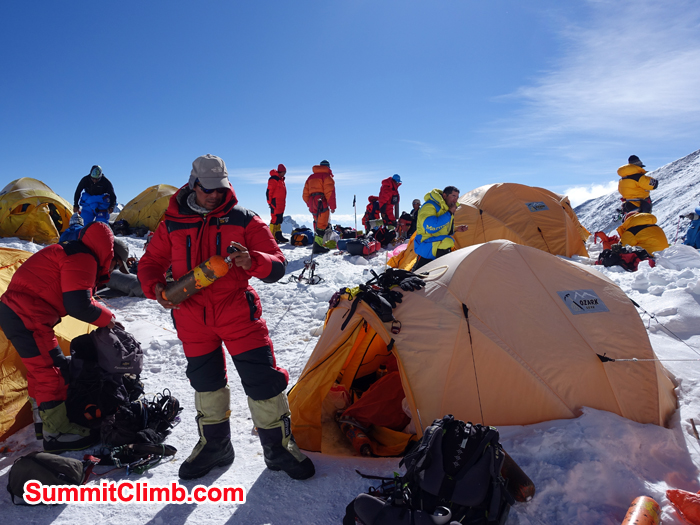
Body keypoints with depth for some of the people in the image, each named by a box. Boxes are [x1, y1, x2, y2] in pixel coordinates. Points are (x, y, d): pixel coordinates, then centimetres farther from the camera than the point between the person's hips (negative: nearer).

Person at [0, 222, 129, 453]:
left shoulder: (76, 254, 15)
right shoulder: (83, 259, -17)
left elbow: (78, 299, 21)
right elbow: (79, 306, -22)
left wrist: (106, 317, 9)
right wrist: (106, 318, -6)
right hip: (28, 318, -11)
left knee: (41, 368, 19)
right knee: (52, 370, -5)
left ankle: (46, 420, 31)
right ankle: (57, 433, 4)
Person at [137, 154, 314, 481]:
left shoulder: (244, 220, -3)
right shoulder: (173, 224, 4)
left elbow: (277, 266, -8)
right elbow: (150, 264, 11)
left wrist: (252, 262, -30)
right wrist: (156, 289, -11)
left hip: (238, 313, -2)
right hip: (192, 317, 3)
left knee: (263, 380, -4)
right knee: (206, 382, 16)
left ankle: (279, 447, 17)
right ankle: (214, 445, 37)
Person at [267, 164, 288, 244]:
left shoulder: (281, 179, 19)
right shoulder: (273, 179, -11)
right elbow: (269, 191, -14)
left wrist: (283, 202, 23)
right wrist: (270, 202, -16)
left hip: (281, 203, 10)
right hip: (275, 203, -10)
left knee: (279, 219, 12)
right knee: (275, 218, -11)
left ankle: (278, 235, 19)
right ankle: (272, 237, -10)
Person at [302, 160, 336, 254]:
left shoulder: (311, 177, 21)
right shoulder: (327, 176, 0)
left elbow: (305, 194, 20)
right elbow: (330, 192, -11)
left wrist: (310, 205, 26)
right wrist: (332, 206, -9)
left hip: (312, 204, 7)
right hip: (321, 203, -7)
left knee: (318, 224, 17)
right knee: (322, 225, -6)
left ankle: (317, 244, 18)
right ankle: (317, 246, -13)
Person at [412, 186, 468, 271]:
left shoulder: (445, 208, 14)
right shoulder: (429, 206, -17)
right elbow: (430, 227, -34)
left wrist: (456, 229, 6)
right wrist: (449, 213, -26)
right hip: (424, 244, -10)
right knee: (447, 242, -32)